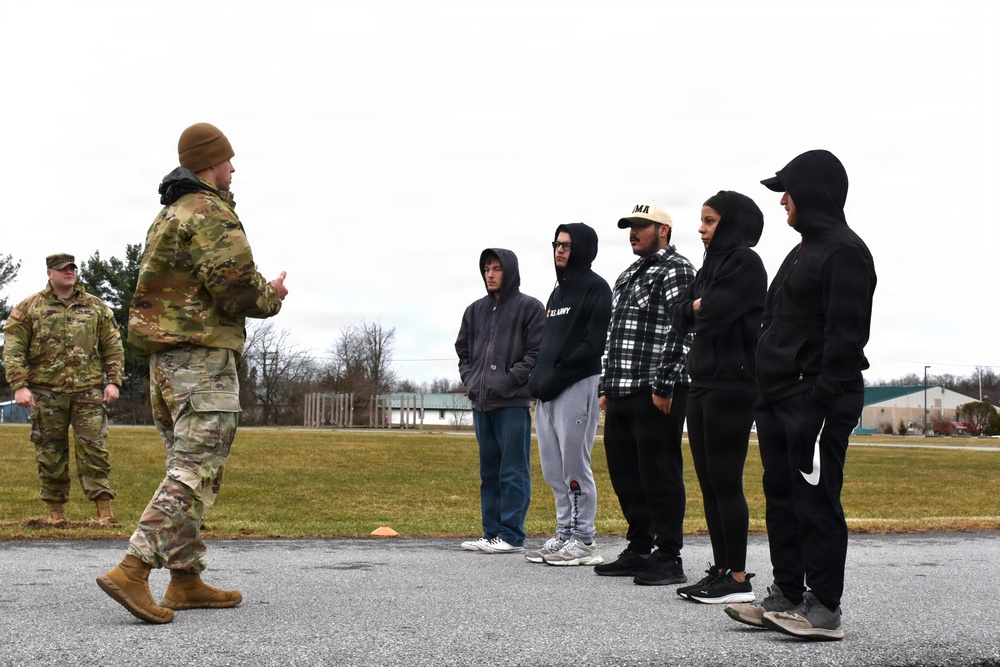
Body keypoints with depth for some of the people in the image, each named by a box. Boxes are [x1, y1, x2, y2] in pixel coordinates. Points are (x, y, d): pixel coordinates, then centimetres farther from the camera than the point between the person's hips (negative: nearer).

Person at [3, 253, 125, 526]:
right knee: (50, 452, 4)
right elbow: (13, 349, 1)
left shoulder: (96, 307, 11)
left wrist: (113, 381, 1)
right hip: (46, 391, 0)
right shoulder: (29, 308, 6)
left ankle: (104, 510, -6)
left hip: (88, 390, 0)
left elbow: (113, 347, 12)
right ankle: (56, 511, 13)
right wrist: (19, 386, -9)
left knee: (93, 447, -6)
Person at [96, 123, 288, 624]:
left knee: (186, 466, 13)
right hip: (203, 355, -10)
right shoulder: (212, 214, -10)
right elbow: (238, 289, -18)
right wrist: (272, 296, 4)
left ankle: (186, 581, 15)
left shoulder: (167, 216, 20)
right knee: (196, 471, -12)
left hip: (163, 355, 10)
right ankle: (132, 571, -20)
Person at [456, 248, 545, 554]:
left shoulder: (529, 307, -1)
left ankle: (511, 535, -3)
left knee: (513, 472, -4)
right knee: (489, 471, 10)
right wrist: (470, 379, 6)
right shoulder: (476, 310, 17)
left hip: (513, 403, -7)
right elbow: (463, 350, 21)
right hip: (481, 402, 7)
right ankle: (492, 533, 15)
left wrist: (509, 380, -14)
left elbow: (537, 352, -8)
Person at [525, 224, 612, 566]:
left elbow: (593, 345, -14)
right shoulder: (558, 292, 22)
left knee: (574, 465, -7)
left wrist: (556, 375, -16)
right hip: (547, 390, 9)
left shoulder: (596, 288, -5)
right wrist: (538, 377, 7)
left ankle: (584, 541, -1)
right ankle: (564, 535, 16)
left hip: (578, 385, -9)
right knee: (553, 468, 9)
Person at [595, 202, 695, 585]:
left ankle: (668, 559, 0)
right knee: (625, 475, 12)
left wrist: (664, 386, -20)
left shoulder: (676, 270, -5)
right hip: (622, 395, 9)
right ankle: (639, 550, 21)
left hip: (657, 395, -9)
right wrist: (607, 387, 19)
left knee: (660, 476, -6)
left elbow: (680, 331, -15)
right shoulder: (628, 277, 22)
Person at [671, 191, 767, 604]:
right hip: (703, 383, 9)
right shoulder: (712, 264, 19)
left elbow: (714, 313, -19)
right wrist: (699, 307, -4)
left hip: (731, 386, -9)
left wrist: (701, 308, 1)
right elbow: (682, 316, 14)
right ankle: (720, 570, 15)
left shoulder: (744, 262, -8)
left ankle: (738, 579, -3)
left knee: (726, 483, -8)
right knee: (709, 484, 9)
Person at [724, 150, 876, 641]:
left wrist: (822, 399, -24)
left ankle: (824, 609, -2)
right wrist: (767, 394, 17)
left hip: (816, 402, -10)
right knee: (782, 497, 13)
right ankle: (787, 597, 21)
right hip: (780, 399, 10)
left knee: (816, 502, -7)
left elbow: (845, 337, -20)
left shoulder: (844, 252, -12)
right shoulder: (804, 251, 20)